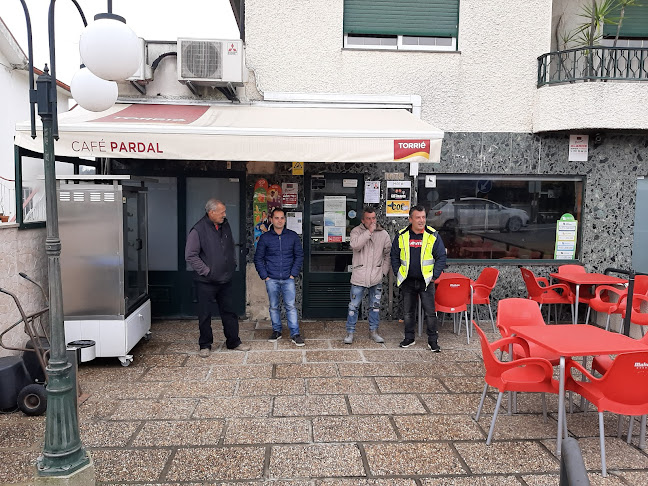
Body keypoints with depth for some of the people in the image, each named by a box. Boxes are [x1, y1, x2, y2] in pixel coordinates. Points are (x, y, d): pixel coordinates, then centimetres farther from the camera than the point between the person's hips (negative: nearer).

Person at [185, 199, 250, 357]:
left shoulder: (225, 226, 8)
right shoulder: (198, 230, -14)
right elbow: (190, 255, -15)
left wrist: (232, 264, 12)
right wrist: (206, 271, -15)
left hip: (225, 280, 6)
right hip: (206, 282, -6)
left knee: (229, 312, 13)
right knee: (205, 315, 6)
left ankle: (233, 342, 25)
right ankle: (205, 345, 21)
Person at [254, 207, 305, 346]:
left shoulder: (293, 236, 3)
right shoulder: (265, 238, 2)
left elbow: (299, 255, 7)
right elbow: (258, 258, 6)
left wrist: (293, 274, -1)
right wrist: (265, 276, -2)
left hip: (288, 279, 0)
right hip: (271, 280, 1)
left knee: (291, 306, -2)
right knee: (274, 307, 9)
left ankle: (295, 334, 3)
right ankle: (276, 331, 23)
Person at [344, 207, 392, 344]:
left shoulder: (383, 234, 4)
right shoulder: (356, 231, -3)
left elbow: (388, 254, 13)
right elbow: (355, 245, -23)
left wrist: (384, 270, 7)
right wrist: (369, 231, -23)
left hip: (376, 278, 3)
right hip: (359, 276, -3)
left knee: (375, 306, 13)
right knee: (353, 306, 3)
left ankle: (373, 331, 27)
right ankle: (350, 332, 15)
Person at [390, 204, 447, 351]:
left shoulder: (433, 235, -4)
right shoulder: (402, 236, 1)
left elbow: (441, 257, 0)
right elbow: (394, 256, 10)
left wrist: (435, 276, -5)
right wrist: (398, 274, 3)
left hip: (426, 281, -2)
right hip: (407, 281, 2)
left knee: (430, 312, 1)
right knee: (408, 312, 12)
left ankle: (433, 340, 14)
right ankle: (409, 338, 26)